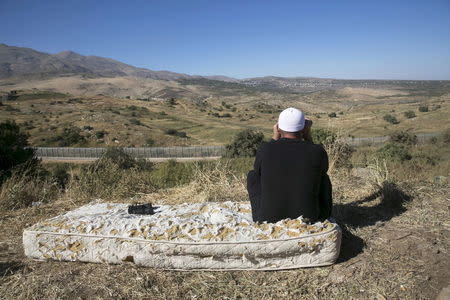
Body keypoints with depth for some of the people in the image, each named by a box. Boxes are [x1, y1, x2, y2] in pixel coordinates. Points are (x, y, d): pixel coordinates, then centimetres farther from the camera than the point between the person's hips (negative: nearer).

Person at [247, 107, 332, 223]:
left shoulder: (265, 149, -11)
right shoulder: (318, 151, -10)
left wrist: (275, 138, 11)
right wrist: (307, 136, 9)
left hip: (269, 220, 0)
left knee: (253, 175, 24)